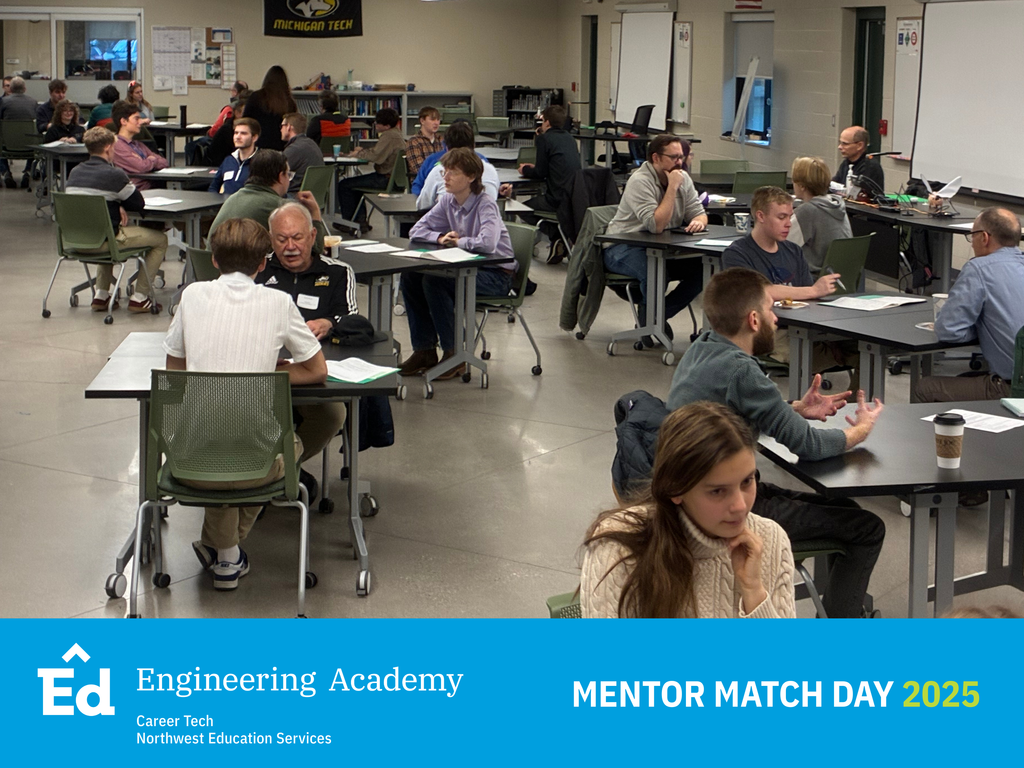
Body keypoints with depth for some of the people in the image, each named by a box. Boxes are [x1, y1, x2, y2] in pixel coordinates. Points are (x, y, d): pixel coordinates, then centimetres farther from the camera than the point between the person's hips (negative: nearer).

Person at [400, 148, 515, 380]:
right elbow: (416, 230, 8)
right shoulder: (447, 201, 4)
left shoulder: (485, 205, -18)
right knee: (410, 277, -10)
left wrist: (458, 242, -18)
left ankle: (454, 354, -15)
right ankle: (424, 350, -1)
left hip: (496, 275, -8)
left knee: (434, 281, -28)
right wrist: (440, 238, -12)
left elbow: (487, 243, -35)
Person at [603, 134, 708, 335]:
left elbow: (698, 213, 8)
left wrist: (698, 221, -17)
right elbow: (656, 225, -29)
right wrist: (672, 187, -26)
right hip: (624, 249, -7)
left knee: (702, 269, -14)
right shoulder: (640, 181, -19)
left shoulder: (683, 178, 5)